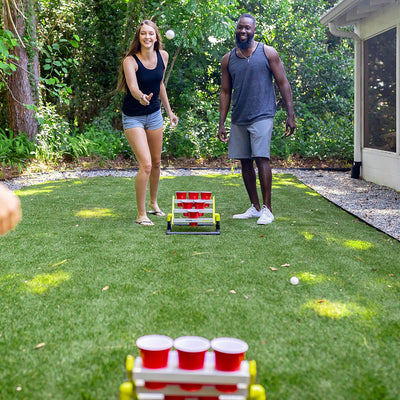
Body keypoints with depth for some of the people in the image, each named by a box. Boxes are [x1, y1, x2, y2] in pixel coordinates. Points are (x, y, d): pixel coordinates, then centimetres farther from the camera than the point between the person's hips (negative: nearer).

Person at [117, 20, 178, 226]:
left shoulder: (162, 56, -2)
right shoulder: (130, 60, -18)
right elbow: (133, 87, -34)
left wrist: (169, 111, 16)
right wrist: (141, 97, -56)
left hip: (155, 114, 6)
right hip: (133, 117, -5)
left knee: (156, 163, 15)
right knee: (145, 165, -14)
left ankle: (153, 202, 37)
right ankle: (141, 214, -2)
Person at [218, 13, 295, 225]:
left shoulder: (268, 53, 1)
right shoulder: (228, 59, 10)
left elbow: (283, 83, 1)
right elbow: (225, 92, 13)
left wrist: (290, 115, -5)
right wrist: (221, 123, 8)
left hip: (262, 116, -4)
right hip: (238, 119, 5)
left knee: (261, 158, -14)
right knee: (245, 162, 7)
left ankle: (267, 209, -7)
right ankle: (255, 207, 17)